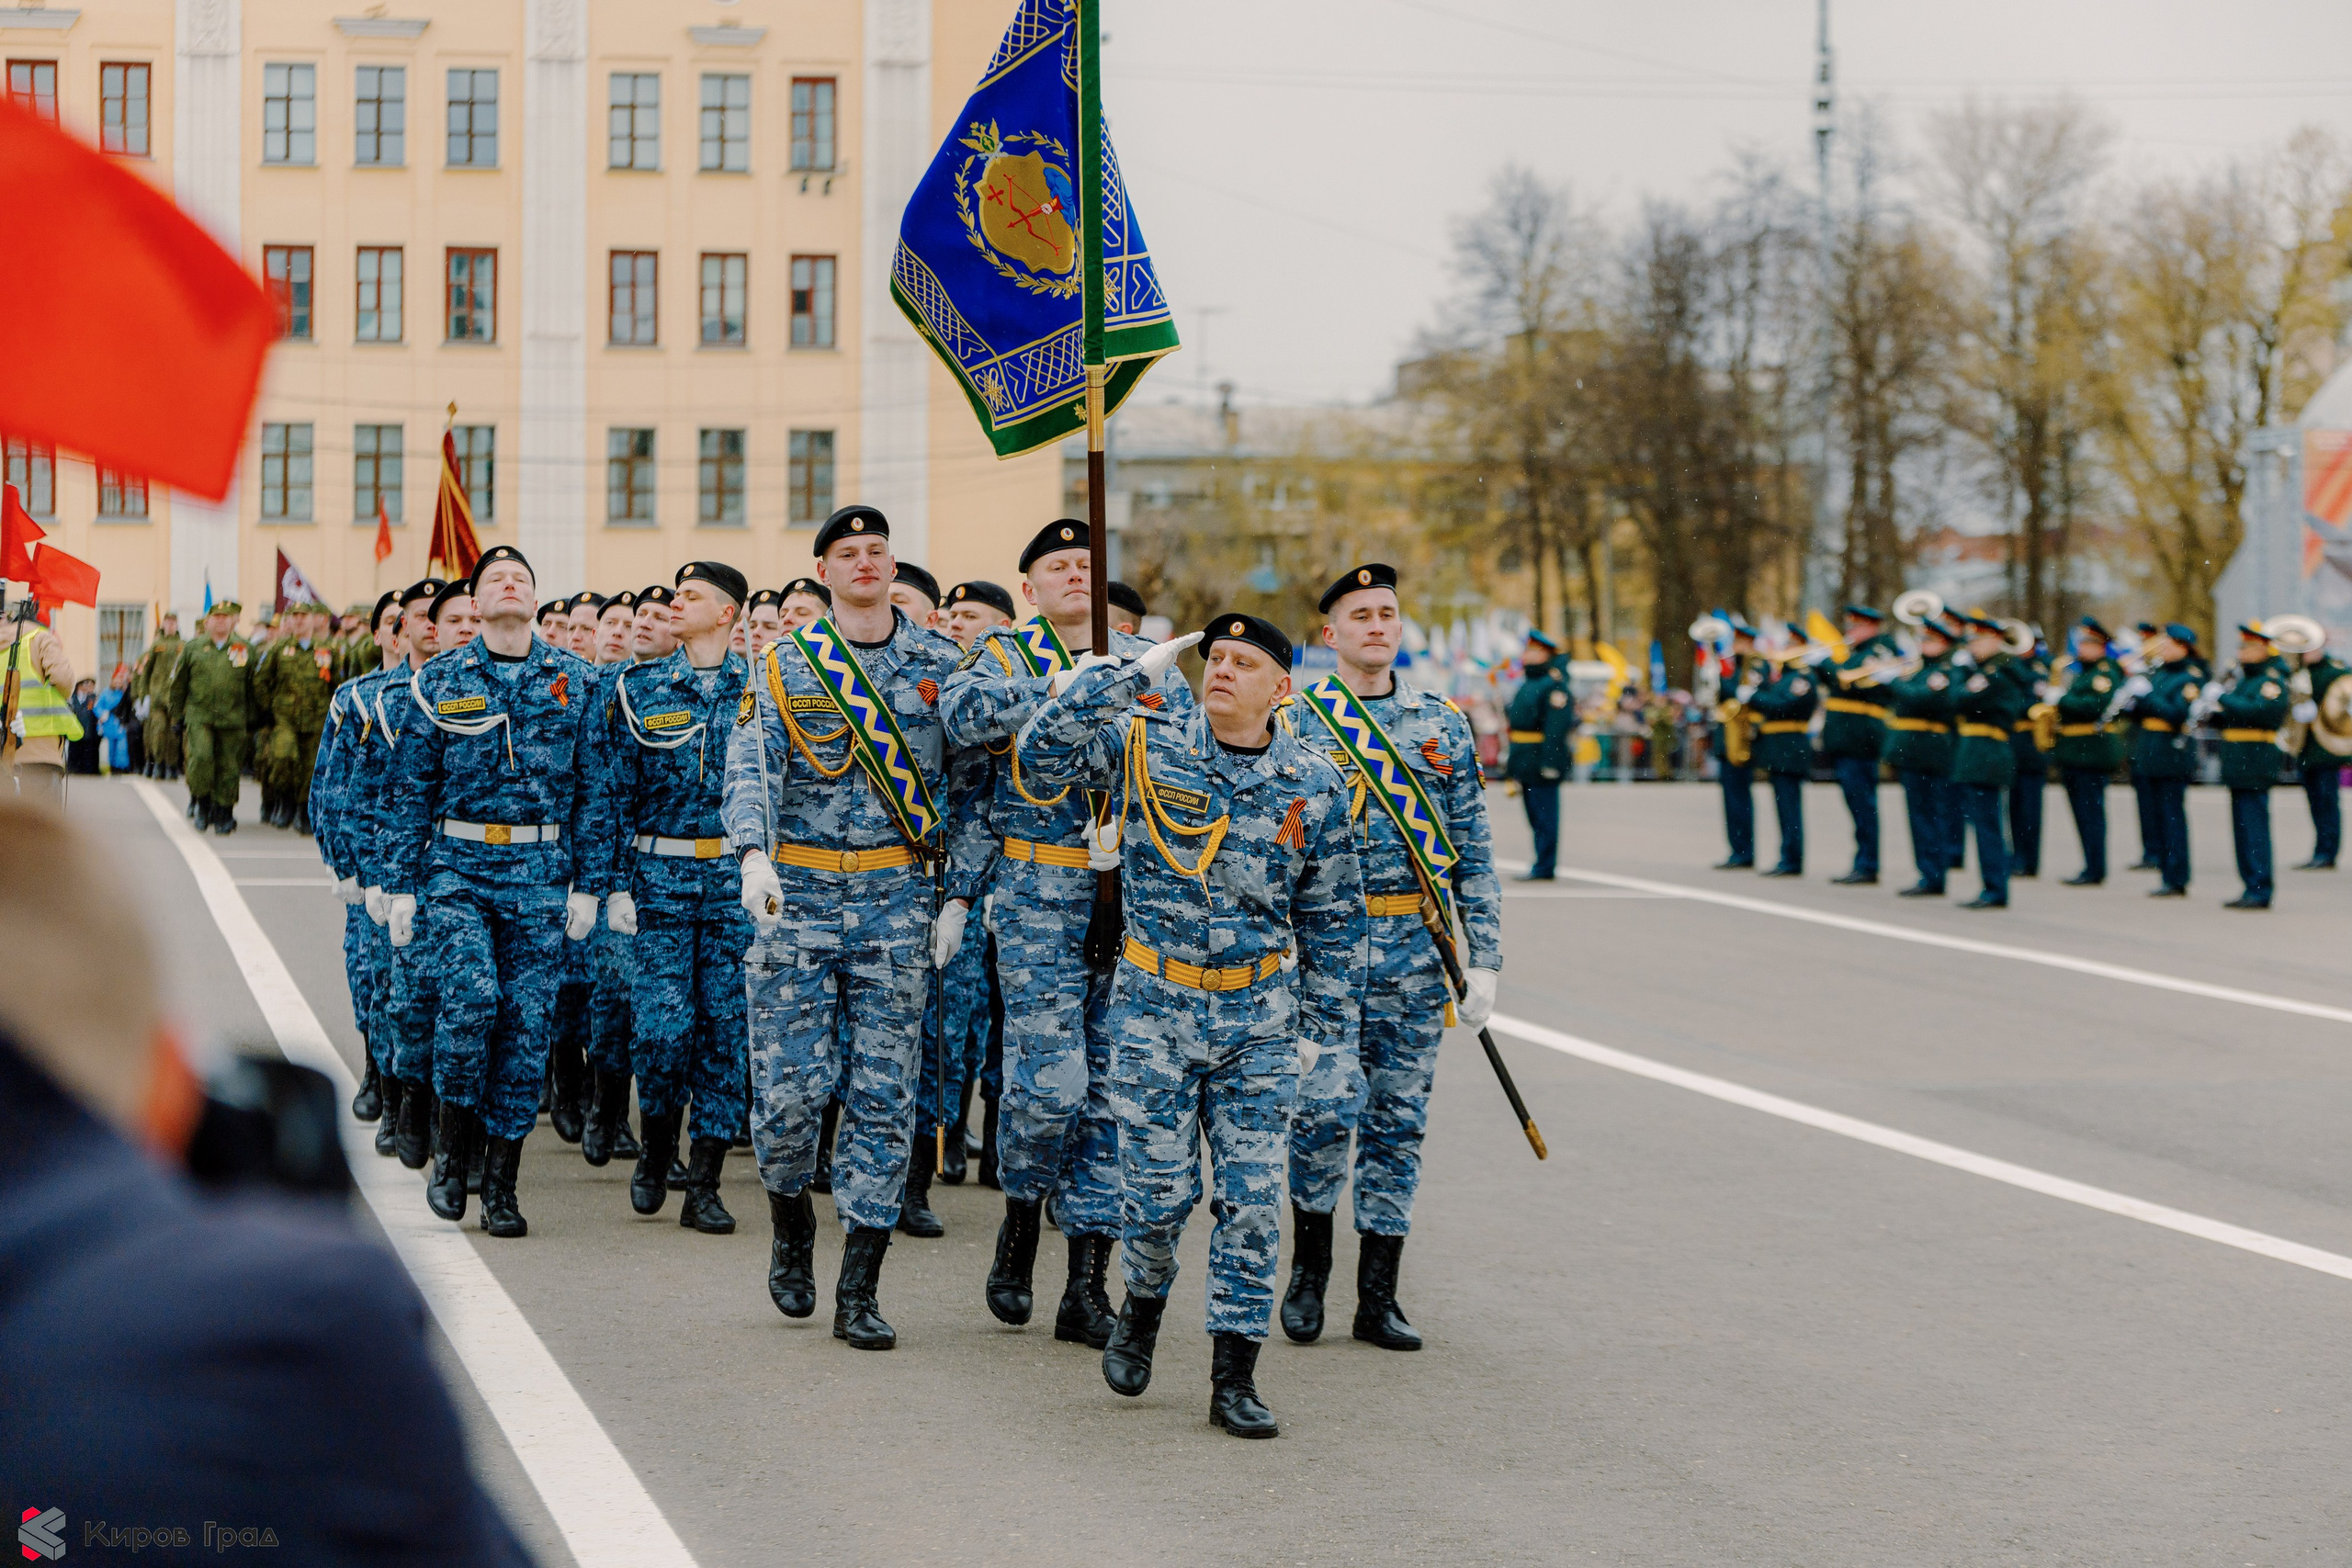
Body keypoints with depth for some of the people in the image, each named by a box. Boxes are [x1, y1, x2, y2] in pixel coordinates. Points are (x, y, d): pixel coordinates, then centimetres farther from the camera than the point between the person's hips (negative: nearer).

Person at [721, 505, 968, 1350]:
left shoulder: (941, 664, 7)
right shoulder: (784, 666, 2)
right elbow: (750, 769, -10)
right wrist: (753, 855, -27)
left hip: (898, 897, 1)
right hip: (800, 892, -1)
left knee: (884, 1091, -1)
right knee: (791, 1082, -4)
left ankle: (859, 1294, 4)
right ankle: (791, 1222, 27)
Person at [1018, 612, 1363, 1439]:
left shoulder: (1313, 784, 1)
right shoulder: (1147, 747, -3)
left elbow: (1333, 917, 8)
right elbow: (1045, 749, -16)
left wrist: (1327, 1029, 7)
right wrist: (1136, 671, -16)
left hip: (1260, 1018, 1)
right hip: (1156, 1006, -1)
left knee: (1251, 1200, -1)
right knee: (1158, 1191, -2)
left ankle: (1234, 1378, 7)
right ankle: (1141, 1309, 29)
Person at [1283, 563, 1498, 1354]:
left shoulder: (1444, 725, 9)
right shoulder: (1290, 723, 0)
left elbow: (1473, 851, 11)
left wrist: (1483, 959, 5)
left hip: (1416, 954, 3)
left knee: (1399, 1122, 6)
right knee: (1325, 1105, -14)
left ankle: (1378, 1297, 14)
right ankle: (1308, 1269, 8)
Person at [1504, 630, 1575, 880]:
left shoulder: (1554, 686, -13)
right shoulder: (1528, 684, 18)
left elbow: (1557, 727, -20)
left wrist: (1548, 762, -25)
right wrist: (1513, 762, 22)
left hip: (1542, 763, -10)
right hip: (1525, 763, 10)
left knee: (1544, 815, -6)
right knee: (1535, 815, 13)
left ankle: (1545, 867, -4)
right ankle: (1544, 864, 19)